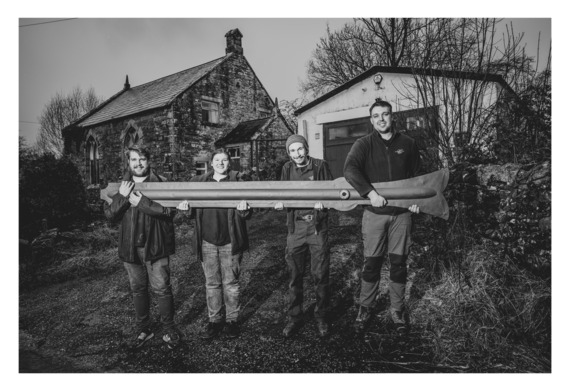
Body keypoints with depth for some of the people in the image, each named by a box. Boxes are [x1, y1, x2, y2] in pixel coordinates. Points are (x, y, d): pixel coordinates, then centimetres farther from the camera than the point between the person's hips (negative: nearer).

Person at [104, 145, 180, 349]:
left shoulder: (161, 183, -5)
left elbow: (170, 210, -17)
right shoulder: (120, 186, 8)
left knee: (162, 289, 2)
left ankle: (168, 329, 20)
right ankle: (143, 329, 32)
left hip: (155, 245, -4)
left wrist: (141, 202, -21)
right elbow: (109, 214, 0)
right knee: (137, 290, 15)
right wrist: (121, 196, -16)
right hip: (130, 246, 4)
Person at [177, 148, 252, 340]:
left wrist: (244, 210, -26)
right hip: (207, 241, 3)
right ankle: (214, 320, 25)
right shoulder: (200, 182, 8)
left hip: (230, 241, -2)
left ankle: (232, 320, 23)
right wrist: (186, 207, -9)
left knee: (231, 282, 8)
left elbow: (247, 214, -3)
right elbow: (194, 212, 13)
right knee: (212, 283, 11)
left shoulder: (237, 181, -1)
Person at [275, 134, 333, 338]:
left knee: (320, 274, 4)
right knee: (295, 275, 8)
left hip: (318, 225, -2)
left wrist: (323, 202, -22)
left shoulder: (320, 166, -2)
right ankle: (294, 317, 22)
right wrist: (279, 202, -13)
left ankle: (321, 317, 20)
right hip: (295, 226, 3)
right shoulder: (287, 168, 7)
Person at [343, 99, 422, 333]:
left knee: (398, 263, 7)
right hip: (374, 213, -2)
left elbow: (417, 176, 16)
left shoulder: (408, 144, 7)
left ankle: (397, 310, 22)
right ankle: (365, 309, 19)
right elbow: (350, 169, -18)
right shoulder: (364, 144, -1)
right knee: (371, 263, 4)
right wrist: (370, 193, -28)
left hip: (401, 213, 2)